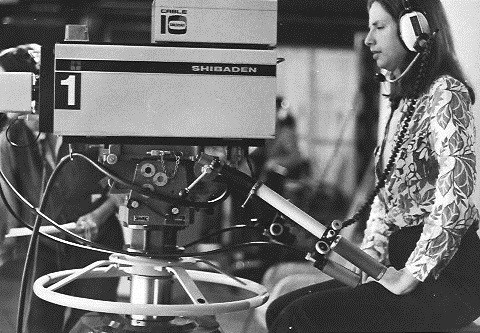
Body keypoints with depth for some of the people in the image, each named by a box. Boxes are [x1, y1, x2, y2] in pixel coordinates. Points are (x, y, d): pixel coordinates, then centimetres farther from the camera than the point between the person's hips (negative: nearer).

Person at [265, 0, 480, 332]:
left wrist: (409, 277, -18)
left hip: (448, 274, -9)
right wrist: (370, 256, 7)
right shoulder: (404, 100, 19)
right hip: (401, 261, 9)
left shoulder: (445, 93, -11)